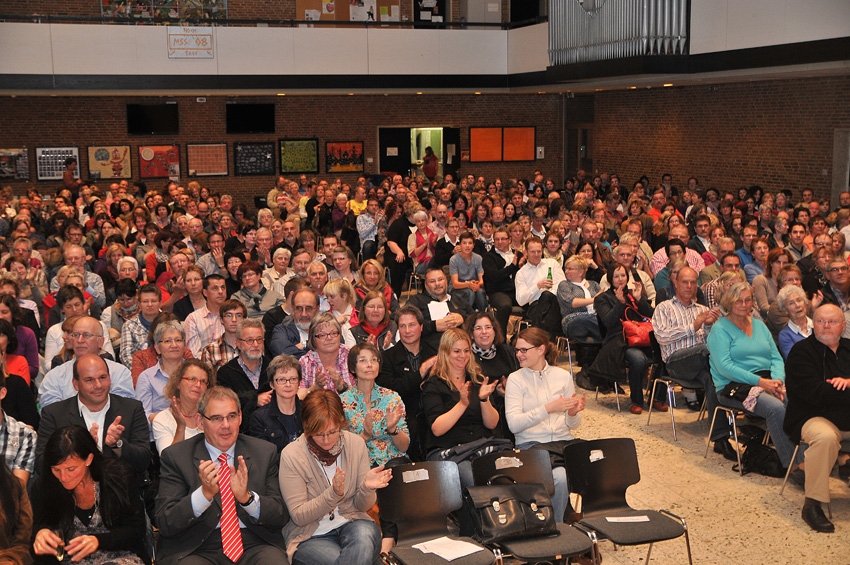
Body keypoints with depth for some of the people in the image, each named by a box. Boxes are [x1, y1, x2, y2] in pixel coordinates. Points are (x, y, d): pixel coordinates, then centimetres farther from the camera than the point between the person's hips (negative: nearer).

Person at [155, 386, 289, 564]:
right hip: (198, 549, -1)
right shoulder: (175, 457, 3)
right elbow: (165, 524, -4)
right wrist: (205, 493, -20)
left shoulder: (265, 452, 9)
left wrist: (247, 497, -15)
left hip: (253, 544, 2)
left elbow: (282, 517, 4)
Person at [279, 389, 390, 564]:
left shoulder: (356, 444, -2)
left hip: (352, 524, 3)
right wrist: (334, 493, -26)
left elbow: (362, 506, 5)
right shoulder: (291, 455, -11)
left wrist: (367, 488, -19)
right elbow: (298, 516, -11)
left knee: (365, 534, -33)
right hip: (310, 536, -3)